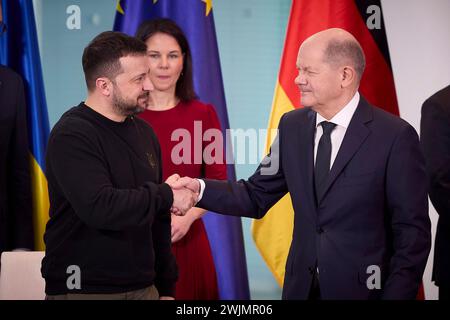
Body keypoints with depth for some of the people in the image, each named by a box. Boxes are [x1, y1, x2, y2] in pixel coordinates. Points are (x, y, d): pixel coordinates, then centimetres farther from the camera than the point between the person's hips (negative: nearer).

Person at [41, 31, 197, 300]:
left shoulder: (143, 131, 10)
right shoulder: (72, 136, -13)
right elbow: (99, 208, -27)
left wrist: (166, 287, 12)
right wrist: (165, 195, -16)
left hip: (144, 287, 6)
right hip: (83, 289, -6)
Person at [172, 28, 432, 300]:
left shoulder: (395, 136, -13)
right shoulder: (292, 126, 3)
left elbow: (412, 232, -11)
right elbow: (257, 196, 6)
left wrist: (396, 294, -16)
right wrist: (201, 188, -10)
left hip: (362, 289, -5)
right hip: (301, 287, 5)